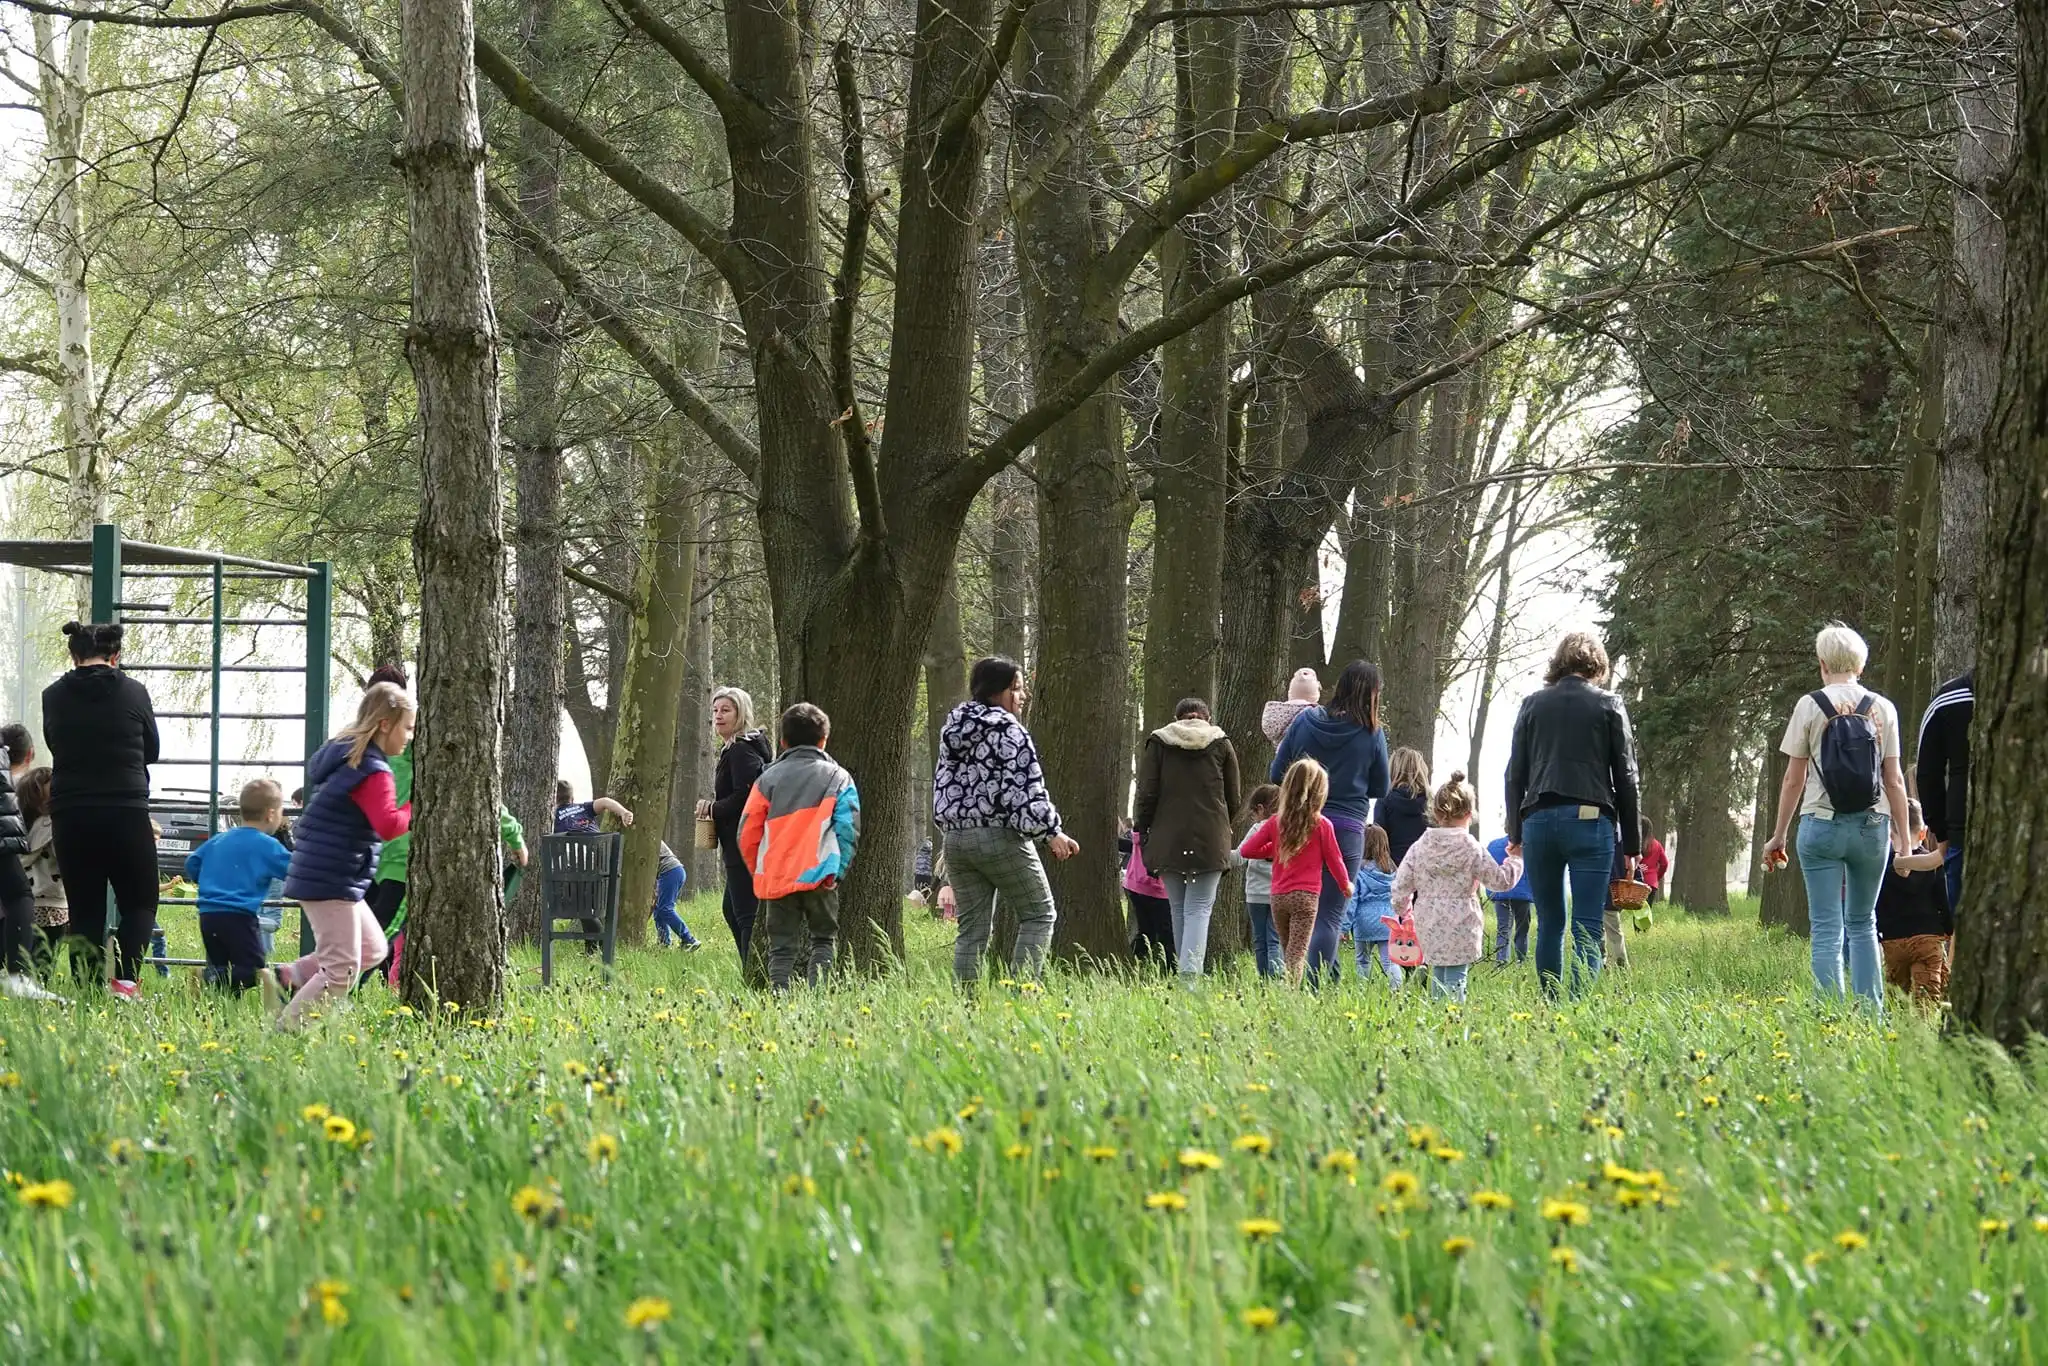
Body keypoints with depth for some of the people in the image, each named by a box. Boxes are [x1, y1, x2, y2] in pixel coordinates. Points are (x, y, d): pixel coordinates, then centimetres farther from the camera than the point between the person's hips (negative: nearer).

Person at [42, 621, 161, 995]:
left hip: (70, 817, 2)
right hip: (126, 814, -2)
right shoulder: (134, 693, -3)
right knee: (140, 902, 11)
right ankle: (124, 977, -10)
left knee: (85, 910, 9)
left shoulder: (54, 697, 1)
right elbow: (151, 751, 10)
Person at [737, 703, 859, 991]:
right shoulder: (838, 777, 7)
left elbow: (747, 833, 7)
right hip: (818, 877, -1)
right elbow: (848, 829, -3)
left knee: (781, 947, 7)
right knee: (824, 938, 11)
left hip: (776, 878, 1)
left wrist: (760, 872, 18)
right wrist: (837, 871, 3)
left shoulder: (768, 778, 11)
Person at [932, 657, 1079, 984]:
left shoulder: (953, 731, 15)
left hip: (955, 838, 7)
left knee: (972, 927, 9)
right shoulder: (1008, 730, -8)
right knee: (1038, 914, 3)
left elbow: (943, 784, 18)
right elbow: (1025, 787, -13)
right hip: (1000, 836, -7)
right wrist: (1051, 833, -7)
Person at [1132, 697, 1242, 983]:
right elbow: (1234, 800, 10)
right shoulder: (1221, 745, 7)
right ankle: (1190, 972, -24)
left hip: (1168, 841, 1)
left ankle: (1185, 973, 12)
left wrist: (1140, 830, 12)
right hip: (1210, 840, -1)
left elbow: (1146, 794, 0)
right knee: (1199, 908, -5)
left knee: (1179, 909, 12)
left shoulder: (1157, 743, 6)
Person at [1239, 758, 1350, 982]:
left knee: (1288, 952, 16)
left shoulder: (1275, 822, 4)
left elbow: (1247, 850, 5)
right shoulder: (1322, 825, -5)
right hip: (1306, 896, -4)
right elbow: (1334, 859, 4)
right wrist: (1346, 884, 21)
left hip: (1278, 896, 4)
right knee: (1297, 953, -10)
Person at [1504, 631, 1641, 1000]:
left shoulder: (1532, 704, 11)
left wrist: (1515, 834, 17)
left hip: (1539, 820, 3)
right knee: (1588, 929, -5)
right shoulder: (1608, 706, 4)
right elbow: (1625, 777, 4)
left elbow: (1515, 775, 11)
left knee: (1549, 924, 11)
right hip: (1591, 819, -3)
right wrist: (1631, 843, 8)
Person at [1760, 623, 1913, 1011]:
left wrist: (1778, 836, 8)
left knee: (1827, 929, -1)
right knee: (1863, 924, 16)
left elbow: (1794, 780, 0)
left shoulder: (1810, 706, -2)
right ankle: (1870, 1013, 9)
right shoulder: (1882, 709, 3)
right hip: (1872, 827, 2)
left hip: (1821, 825, -2)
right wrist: (1904, 837, 12)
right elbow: (1894, 780, 4)